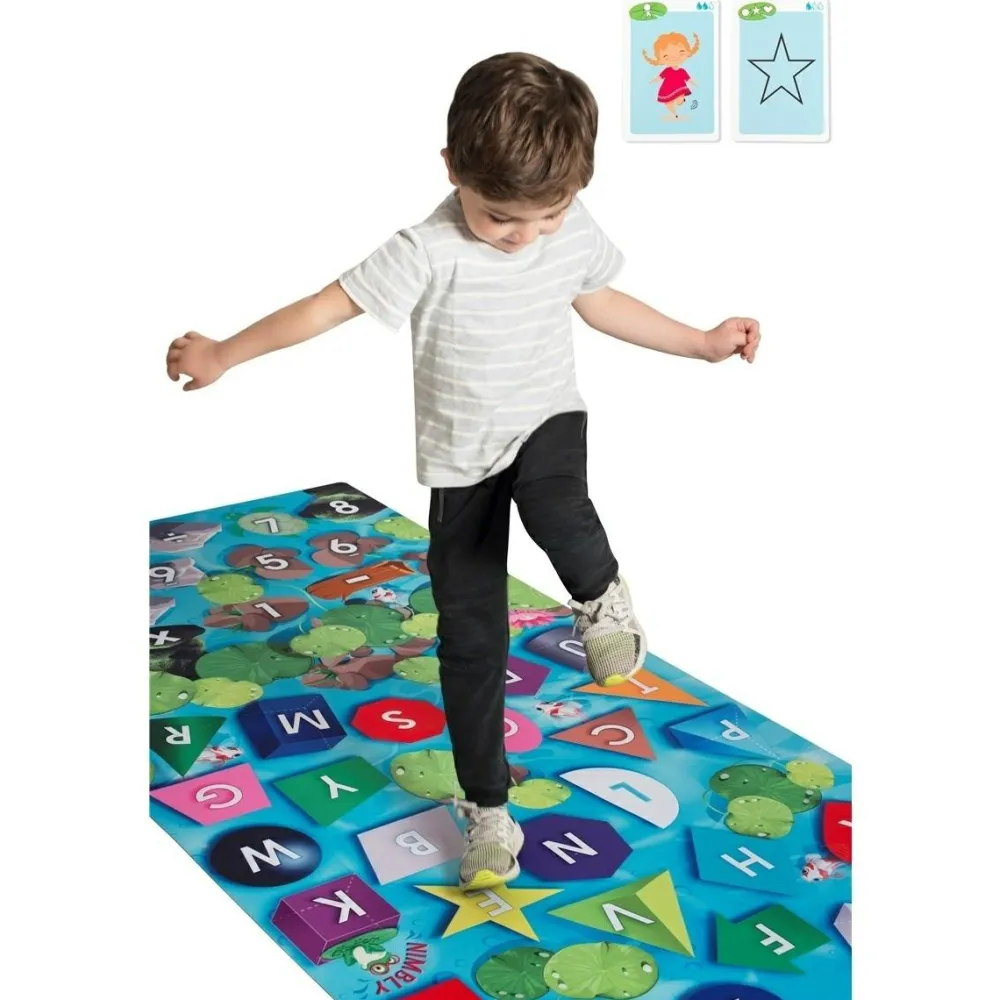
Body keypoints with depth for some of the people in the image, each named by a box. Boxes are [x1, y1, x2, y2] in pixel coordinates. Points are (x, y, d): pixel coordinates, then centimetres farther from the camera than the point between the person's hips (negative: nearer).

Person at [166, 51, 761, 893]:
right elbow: (332, 305, -21)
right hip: (462, 460, -1)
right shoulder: (431, 253, -23)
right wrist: (224, 356, -26)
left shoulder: (574, 231, -8)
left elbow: (599, 301, 10)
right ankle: (487, 805, 21)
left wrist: (703, 343, 14)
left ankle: (602, 597, -2)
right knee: (471, 638, 4)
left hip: (547, 423, 1)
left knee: (558, 511, -37)